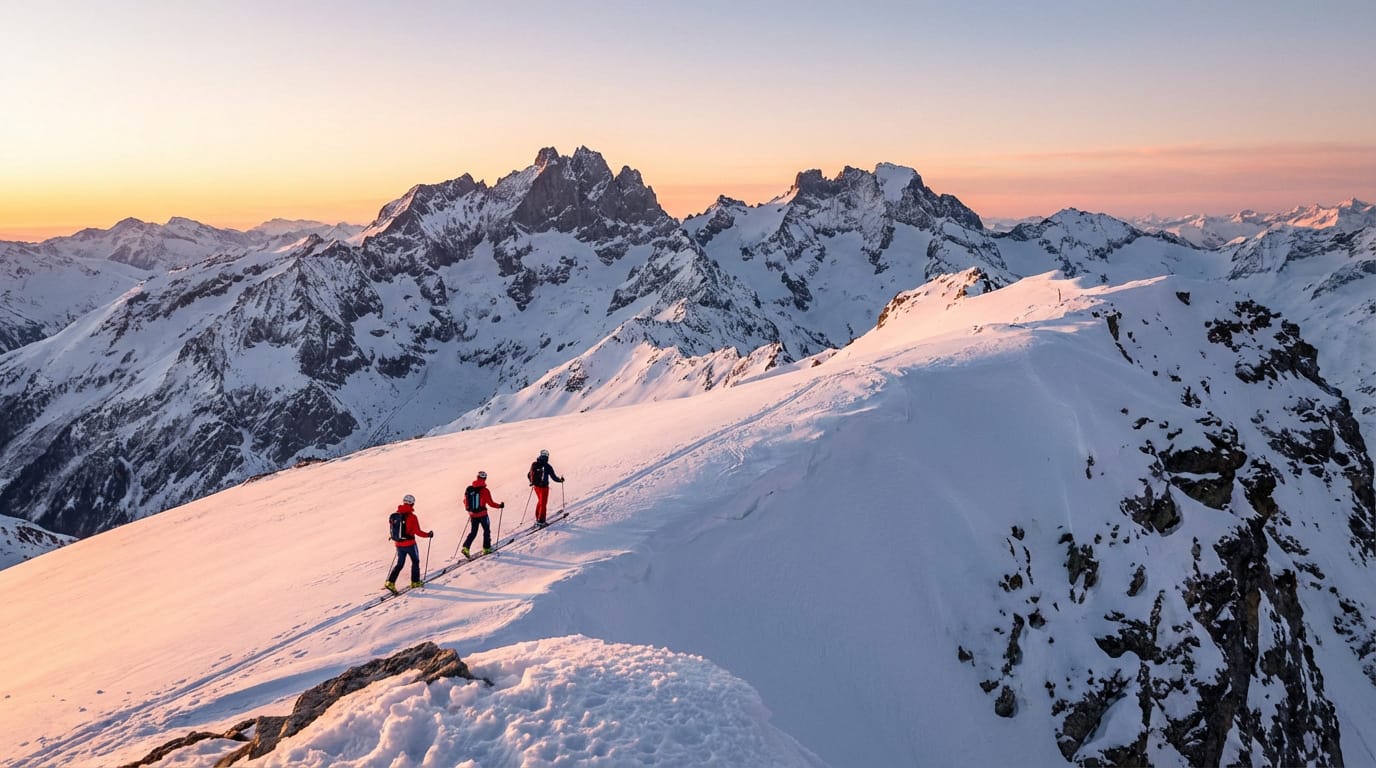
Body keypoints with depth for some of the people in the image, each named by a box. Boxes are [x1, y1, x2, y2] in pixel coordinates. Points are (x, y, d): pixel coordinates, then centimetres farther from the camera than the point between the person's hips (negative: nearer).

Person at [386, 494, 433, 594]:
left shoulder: (396, 514, 0)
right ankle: (415, 582, 25)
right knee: (415, 561, 17)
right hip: (409, 544, -5)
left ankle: (390, 582, -2)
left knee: (399, 564, 14)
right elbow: (417, 532, -17)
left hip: (398, 544, 5)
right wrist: (428, 534, -1)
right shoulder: (411, 516, -17)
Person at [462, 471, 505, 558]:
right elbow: (490, 503, -13)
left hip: (472, 514, 4)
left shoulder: (469, 489, 0)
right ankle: (486, 548, 20)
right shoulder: (485, 491, -15)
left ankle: (466, 547, -4)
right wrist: (500, 506, 2)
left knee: (473, 532, 13)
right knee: (486, 530, 15)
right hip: (482, 514, -4)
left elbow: (465, 501, 8)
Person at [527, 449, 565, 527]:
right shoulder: (547, 467, -16)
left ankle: (537, 518, 29)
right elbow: (554, 477, -13)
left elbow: (529, 475, 8)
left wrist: (532, 482, 26)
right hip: (543, 487, -5)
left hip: (536, 486, 5)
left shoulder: (534, 464, -2)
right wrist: (560, 480, 7)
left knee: (540, 501, 24)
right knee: (543, 504, 6)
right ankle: (540, 521, 6)